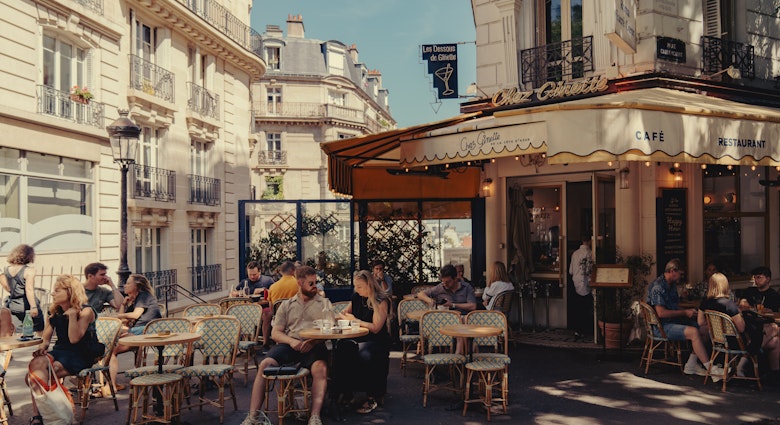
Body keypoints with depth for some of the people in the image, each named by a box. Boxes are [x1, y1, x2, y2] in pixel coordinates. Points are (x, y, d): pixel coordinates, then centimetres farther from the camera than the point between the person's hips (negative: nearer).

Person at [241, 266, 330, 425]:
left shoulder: (324, 303, 16)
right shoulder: (287, 305, 20)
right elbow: (275, 332, 11)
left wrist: (313, 341, -16)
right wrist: (291, 341, -11)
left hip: (314, 346, -2)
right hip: (288, 345, 2)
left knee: (320, 367, -34)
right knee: (265, 364, -24)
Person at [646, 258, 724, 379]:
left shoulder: (672, 285, 16)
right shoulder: (657, 287, -16)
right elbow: (661, 313, -23)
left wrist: (688, 311, 7)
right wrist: (684, 312, -15)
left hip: (674, 321, 10)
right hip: (662, 326, -10)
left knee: (702, 328, -5)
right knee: (694, 332, -26)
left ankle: (691, 365, -2)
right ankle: (711, 370, -20)